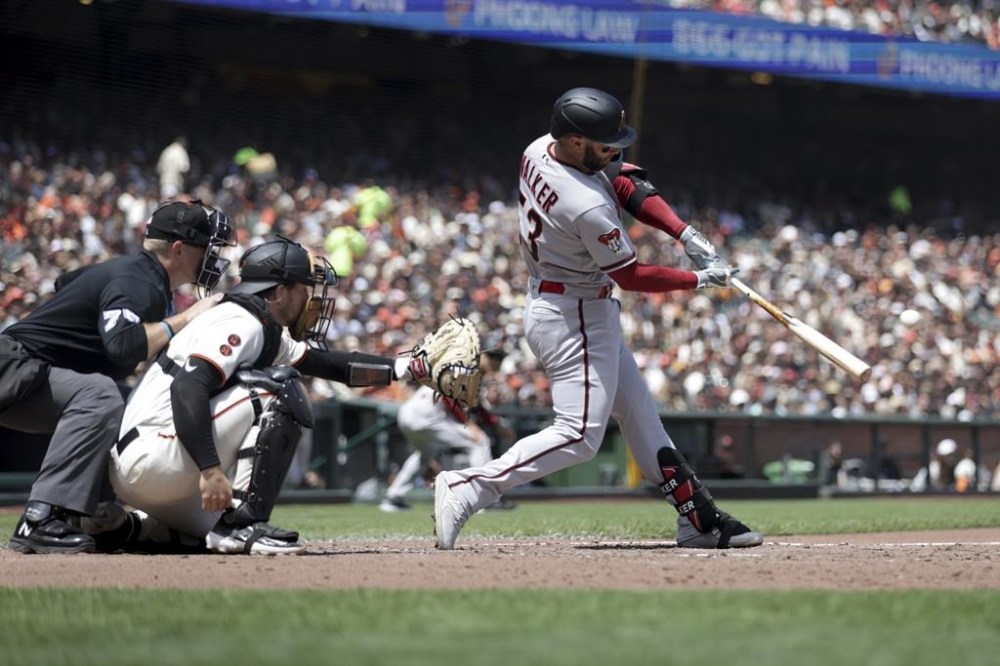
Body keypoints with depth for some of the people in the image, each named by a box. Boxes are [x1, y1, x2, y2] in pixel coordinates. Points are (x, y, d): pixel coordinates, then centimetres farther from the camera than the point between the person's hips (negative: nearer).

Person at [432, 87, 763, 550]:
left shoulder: (539, 149, -5)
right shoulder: (588, 207, -31)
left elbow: (625, 185, 5)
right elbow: (631, 276, -18)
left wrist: (687, 235, -3)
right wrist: (700, 280, -6)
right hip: (574, 317, -11)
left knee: (639, 414, 14)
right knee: (579, 434, -11)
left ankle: (699, 519, 19)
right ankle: (467, 489, -13)